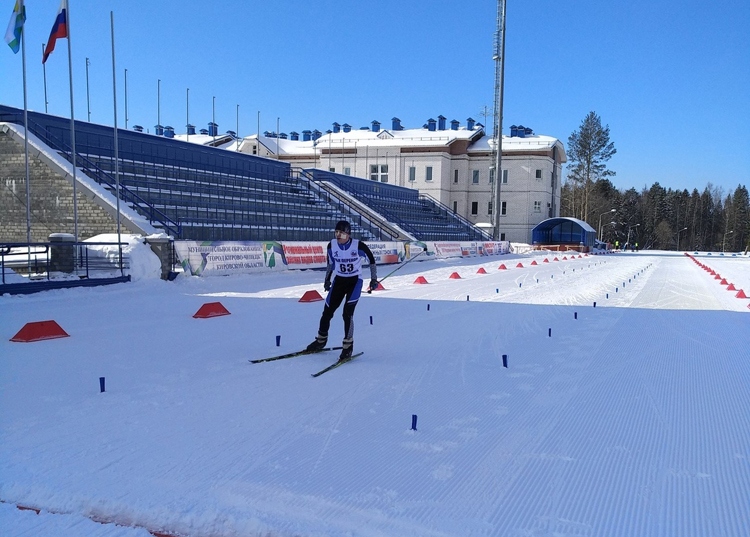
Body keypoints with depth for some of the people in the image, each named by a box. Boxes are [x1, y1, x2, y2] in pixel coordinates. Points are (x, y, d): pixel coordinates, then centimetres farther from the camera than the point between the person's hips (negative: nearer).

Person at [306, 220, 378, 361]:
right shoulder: (332, 245, -10)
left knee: (347, 313, -17)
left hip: (355, 281, -4)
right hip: (338, 280, 4)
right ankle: (321, 340, 29)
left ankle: (348, 346, -2)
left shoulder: (358, 246, -20)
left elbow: (371, 259, -4)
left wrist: (373, 279, -2)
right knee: (327, 312, 6)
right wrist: (327, 279, 16)